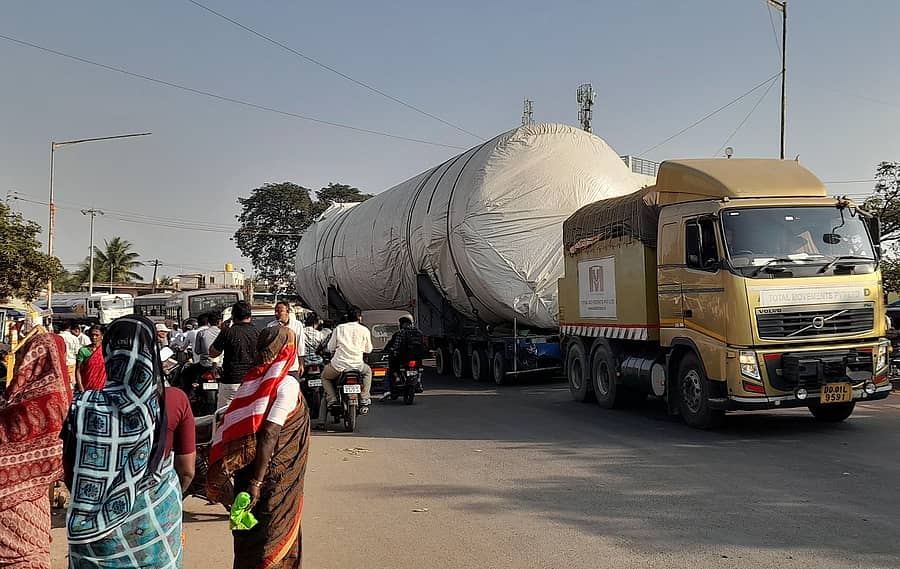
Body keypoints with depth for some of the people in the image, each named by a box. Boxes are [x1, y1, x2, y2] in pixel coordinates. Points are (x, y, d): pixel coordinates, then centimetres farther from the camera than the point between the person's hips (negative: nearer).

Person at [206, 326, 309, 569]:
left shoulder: (251, 381, 4)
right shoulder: (287, 385, -15)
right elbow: (270, 434, -22)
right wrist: (257, 482, -20)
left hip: (244, 474, 6)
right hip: (275, 480, -6)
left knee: (248, 536, 17)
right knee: (275, 541, 5)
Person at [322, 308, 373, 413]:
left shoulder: (339, 328, 5)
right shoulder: (365, 330, 4)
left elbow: (330, 347, 8)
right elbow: (368, 350, 12)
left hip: (338, 365, 0)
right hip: (357, 366, 0)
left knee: (325, 376, 29)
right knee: (368, 371, 33)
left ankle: (332, 399, 7)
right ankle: (364, 400, 20)